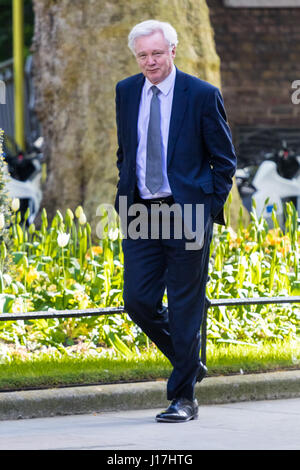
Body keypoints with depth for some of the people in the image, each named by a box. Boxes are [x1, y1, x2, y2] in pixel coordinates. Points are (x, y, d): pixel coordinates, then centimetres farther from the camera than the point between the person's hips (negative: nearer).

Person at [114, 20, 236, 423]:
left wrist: (209, 209, -5)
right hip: (140, 214, 5)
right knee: (138, 301, 0)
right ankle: (190, 364, 24)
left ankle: (183, 398, 6)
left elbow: (225, 159, 0)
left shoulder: (202, 95, -6)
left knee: (185, 308, -2)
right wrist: (126, 197, 11)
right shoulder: (126, 92, 8)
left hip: (187, 215, -4)